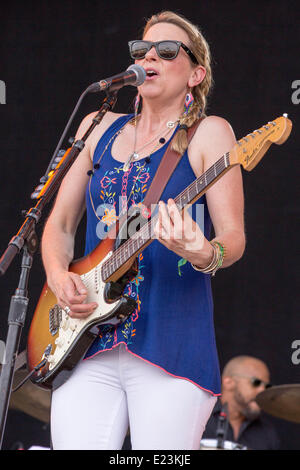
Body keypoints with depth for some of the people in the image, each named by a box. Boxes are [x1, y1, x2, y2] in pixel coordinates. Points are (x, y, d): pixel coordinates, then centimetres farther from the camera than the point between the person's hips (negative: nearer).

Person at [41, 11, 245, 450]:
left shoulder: (207, 133, 3)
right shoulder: (99, 129, 18)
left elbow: (234, 237, -4)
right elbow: (59, 224, 21)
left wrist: (203, 254, -27)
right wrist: (59, 276, 1)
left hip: (171, 344, -4)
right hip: (88, 344, 4)